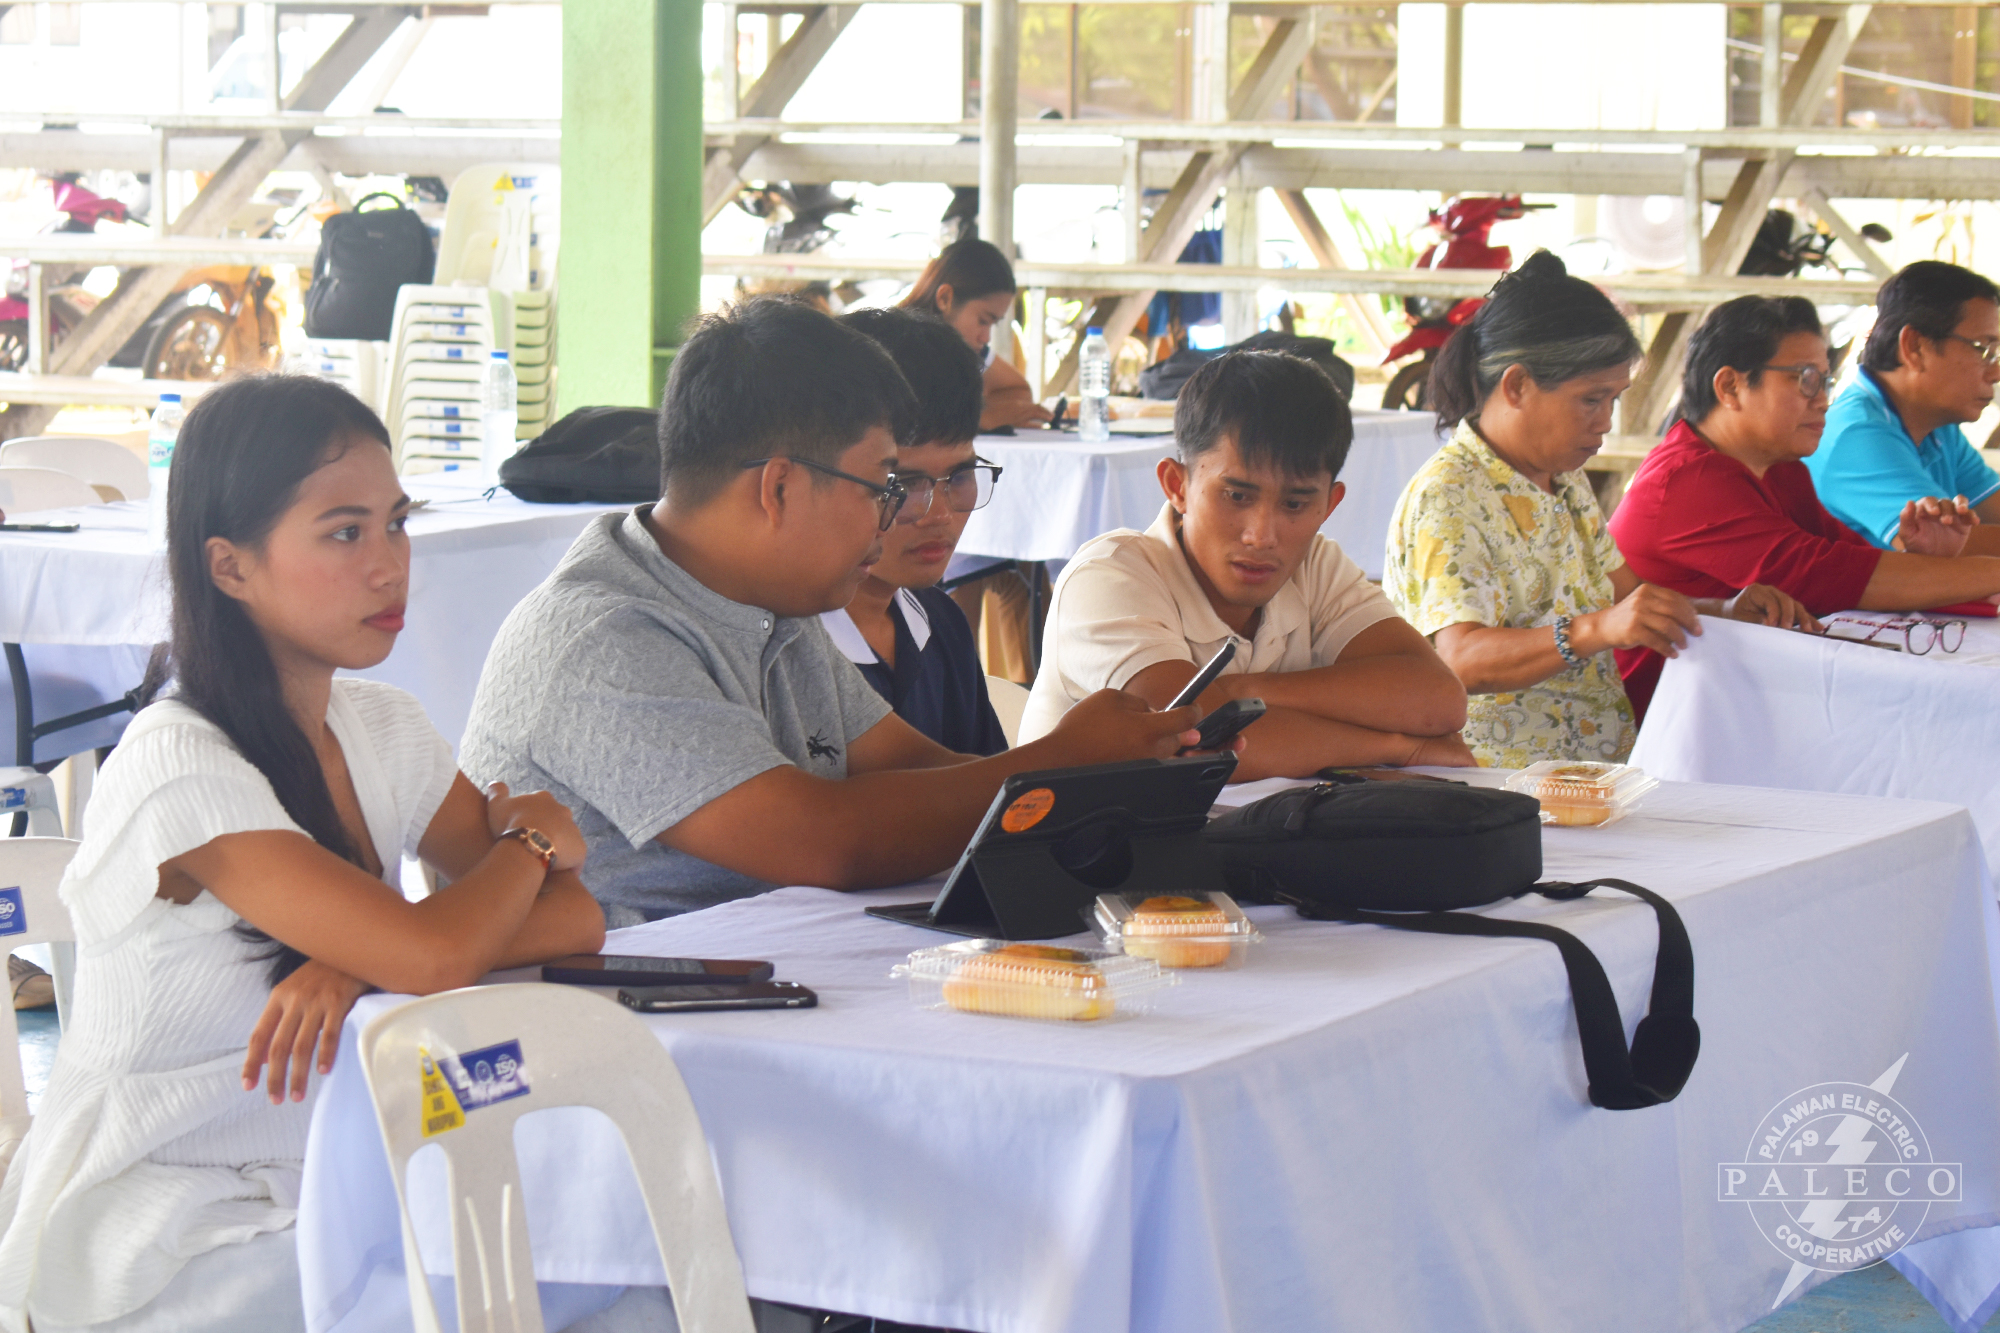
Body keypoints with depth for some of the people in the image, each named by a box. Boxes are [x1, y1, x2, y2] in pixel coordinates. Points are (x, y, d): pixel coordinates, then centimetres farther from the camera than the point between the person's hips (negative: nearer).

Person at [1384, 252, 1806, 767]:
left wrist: (1723, 612, 4)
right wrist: (1597, 630, -39)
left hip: (1607, 763, 9)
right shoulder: (1446, 498, -12)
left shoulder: (1567, 481, 18)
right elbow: (1462, 662, -25)